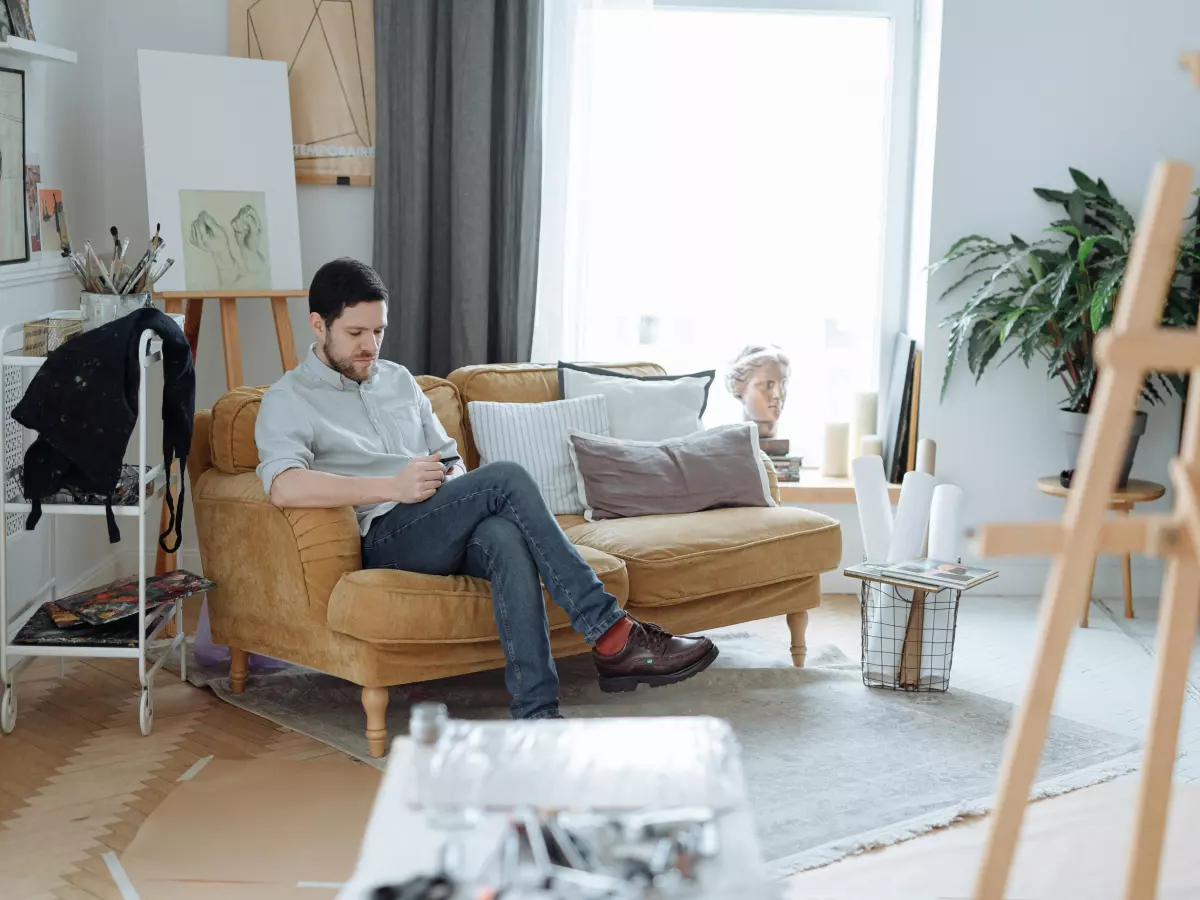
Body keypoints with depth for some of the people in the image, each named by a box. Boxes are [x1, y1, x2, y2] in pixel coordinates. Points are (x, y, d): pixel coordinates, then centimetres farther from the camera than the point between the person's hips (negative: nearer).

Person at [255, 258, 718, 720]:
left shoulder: (398, 380, 25)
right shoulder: (287, 401, 4)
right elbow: (283, 487, -16)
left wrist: (455, 483, 1)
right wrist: (393, 486, -20)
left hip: (449, 535, 5)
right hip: (384, 540, -5)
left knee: (506, 536, -33)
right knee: (506, 478, -28)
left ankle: (536, 714, -42)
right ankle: (611, 635, -29)